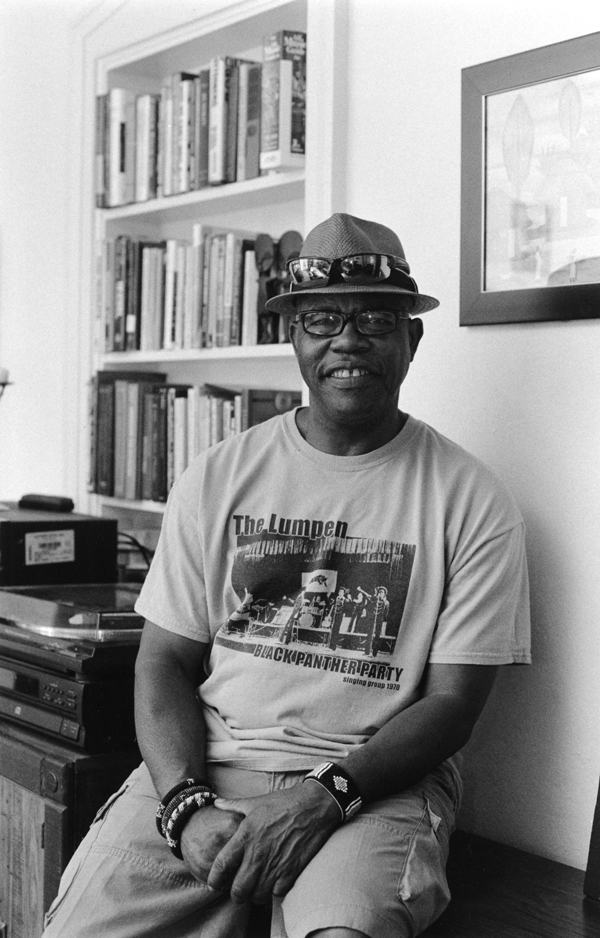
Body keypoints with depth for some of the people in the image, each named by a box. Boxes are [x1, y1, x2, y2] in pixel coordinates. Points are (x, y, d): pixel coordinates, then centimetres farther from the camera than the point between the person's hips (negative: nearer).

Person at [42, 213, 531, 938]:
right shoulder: (217, 478, 7)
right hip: (205, 763, 3)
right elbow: (166, 662, 6)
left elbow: (453, 701, -1)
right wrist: (187, 804, -12)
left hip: (376, 781, -2)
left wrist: (327, 793, -16)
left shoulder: (471, 500, 0)